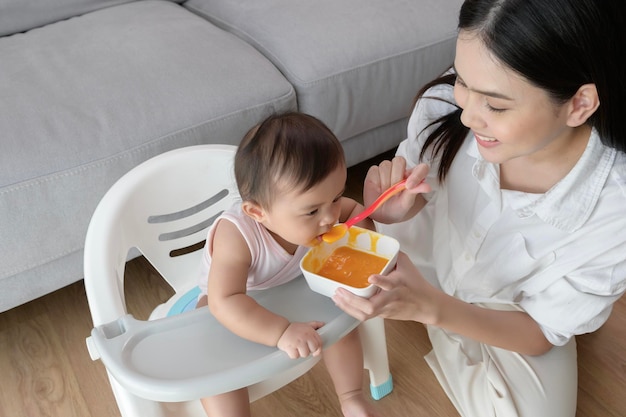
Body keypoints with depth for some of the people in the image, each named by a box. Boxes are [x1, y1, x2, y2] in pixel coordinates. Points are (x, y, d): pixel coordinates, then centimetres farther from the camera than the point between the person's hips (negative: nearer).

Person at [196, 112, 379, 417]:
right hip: (238, 311, -4)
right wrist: (281, 332, -58)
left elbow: (355, 209, -4)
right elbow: (224, 302, -48)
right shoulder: (236, 234, -41)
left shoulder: (309, 201, -23)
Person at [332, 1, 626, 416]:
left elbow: (543, 333, -21)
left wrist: (432, 308, -39)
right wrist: (392, 215, -37)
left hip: (510, 328, -1)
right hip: (426, 276, 2)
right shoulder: (444, 105, -30)